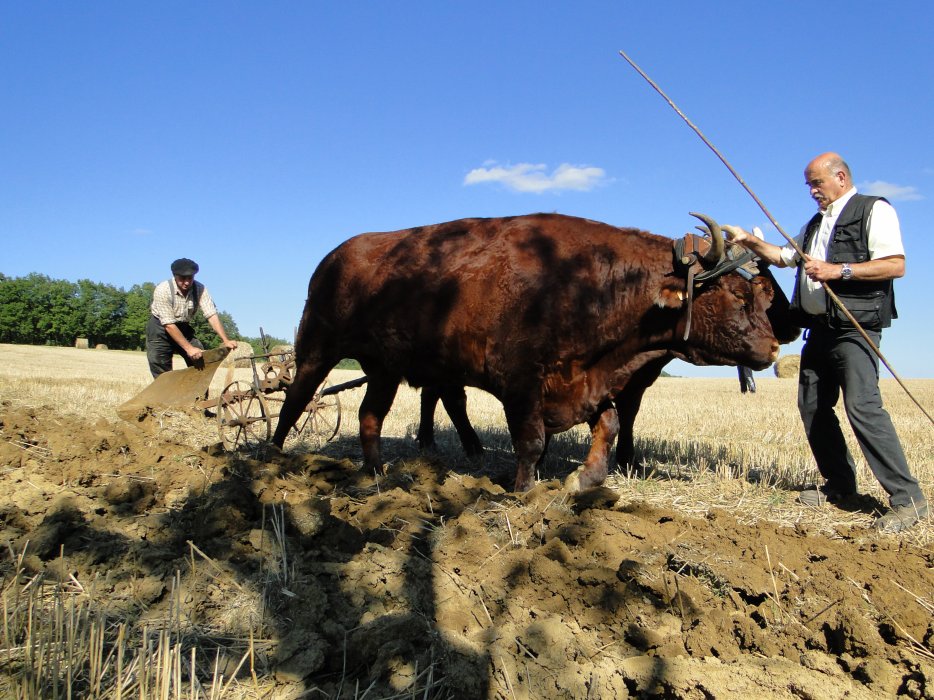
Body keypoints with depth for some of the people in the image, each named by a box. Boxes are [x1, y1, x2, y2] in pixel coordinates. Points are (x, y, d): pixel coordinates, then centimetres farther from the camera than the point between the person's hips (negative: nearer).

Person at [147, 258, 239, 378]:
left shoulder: (199, 289, -16)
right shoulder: (163, 290, -26)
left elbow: (212, 315, -21)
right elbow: (169, 325, -29)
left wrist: (225, 340, -34)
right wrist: (189, 348, -35)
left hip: (183, 328, 4)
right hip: (160, 329, -4)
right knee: (162, 376, -6)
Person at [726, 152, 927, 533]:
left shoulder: (874, 210, -2)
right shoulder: (815, 224, 23)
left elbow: (896, 264, -13)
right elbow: (782, 256, 33)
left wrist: (839, 270, -19)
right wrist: (746, 240, 21)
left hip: (854, 327, -9)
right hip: (819, 329, 9)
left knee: (863, 406, -18)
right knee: (812, 406, 8)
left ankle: (907, 498, -11)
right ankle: (839, 486, 19)